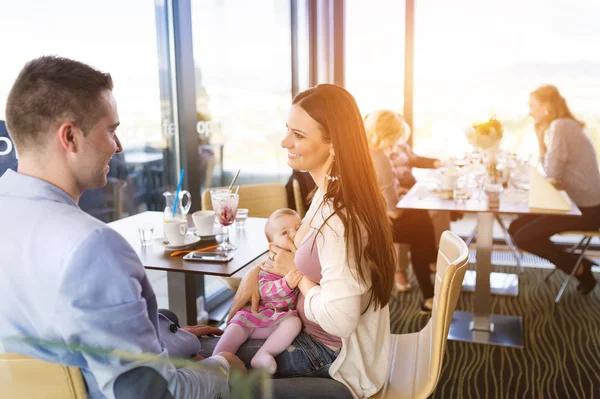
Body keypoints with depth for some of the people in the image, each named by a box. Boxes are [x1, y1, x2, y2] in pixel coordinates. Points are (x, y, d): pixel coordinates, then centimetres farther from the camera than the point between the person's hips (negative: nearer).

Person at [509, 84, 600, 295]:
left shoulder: (560, 126, -20)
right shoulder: (562, 126, 11)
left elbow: (553, 174, -19)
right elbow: (552, 171, 6)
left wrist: (541, 136, -6)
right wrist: (541, 138, -2)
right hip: (576, 203, 10)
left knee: (523, 237, -11)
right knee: (516, 227, 6)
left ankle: (578, 267, 8)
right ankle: (578, 263, 12)